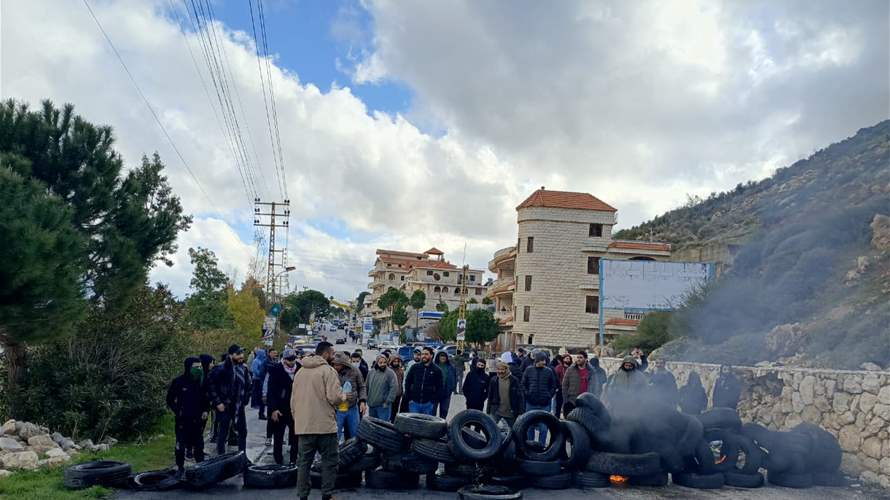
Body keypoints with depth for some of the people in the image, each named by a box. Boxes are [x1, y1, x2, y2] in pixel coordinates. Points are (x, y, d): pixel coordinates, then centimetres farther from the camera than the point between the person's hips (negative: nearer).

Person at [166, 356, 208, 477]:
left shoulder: (202, 381, 0)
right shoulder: (178, 381, -9)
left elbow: (206, 398, 12)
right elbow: (170, 399, 2)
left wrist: (205, 410, 2)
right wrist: (176, 411, -3)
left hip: (197, 419, 3)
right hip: (183, 419, -3)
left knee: (198, 444, 9)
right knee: (181, 443, 1)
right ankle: (180, 467, 13)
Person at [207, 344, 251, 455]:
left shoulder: (244, 368, 2)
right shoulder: (222, 369, -15)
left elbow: (248, 385, 15)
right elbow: (211, 385, -12)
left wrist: (246, 400, 7)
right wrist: (217, 402, -12)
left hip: (239, 407, 5)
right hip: (225, 407, -5)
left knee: (243, 432, 12)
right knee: (223, 433, 4)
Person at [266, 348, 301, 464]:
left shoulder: (300, 369, 2)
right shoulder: (275, 370, -6)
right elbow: (270, 391, -7)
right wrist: (273, 409, -13)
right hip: (279, 410, -2)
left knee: (296, 437, 3)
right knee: (278, 437, 7)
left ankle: (293, 461, 14)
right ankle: (278, 462, 16)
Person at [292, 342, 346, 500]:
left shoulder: (300, 372, 13)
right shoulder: (328, 370, -9)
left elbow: (293, 400, 17)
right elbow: (334, 397, -19)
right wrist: (343, 396, 3)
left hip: (303, 426, 6)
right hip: (325, 426, -6)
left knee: (304, 462, 11)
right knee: (329, 461, 6)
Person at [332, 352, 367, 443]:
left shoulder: (354, 371, -3)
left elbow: (362, 387, 8)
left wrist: (362, 401, -4)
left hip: (352, 409, 3)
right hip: (337, 410, -3)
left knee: (355, 435, 15)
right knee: (335, 436, -1)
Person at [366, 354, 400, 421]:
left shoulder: (390, 373, -10)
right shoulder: (371, 372, 8)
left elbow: (394, 388, -15)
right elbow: (367, 386, 18)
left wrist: (387, 402, -16)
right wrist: (367, 400, 13)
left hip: (383, 405, -6)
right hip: (371, 405, 6)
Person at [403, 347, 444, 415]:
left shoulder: (436, 370, 1)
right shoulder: (414, 367, 5)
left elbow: (440, 387, 3)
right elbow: (407, 382, 10)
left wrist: (433, 400, -6)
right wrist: (409, 398, 3)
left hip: (428, 404, -1)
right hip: (414, 402, 1)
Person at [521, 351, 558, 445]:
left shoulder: (549, 371, 1)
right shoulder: (528, 370, 1)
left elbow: (554, 386, 8)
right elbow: (523, 384, 7)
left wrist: (549, 396, -1)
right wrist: (527, 395, -2)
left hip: (545, 404, -1)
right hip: (531, 403, 1)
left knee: (543, 428, 1)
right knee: (530, 426, 11)